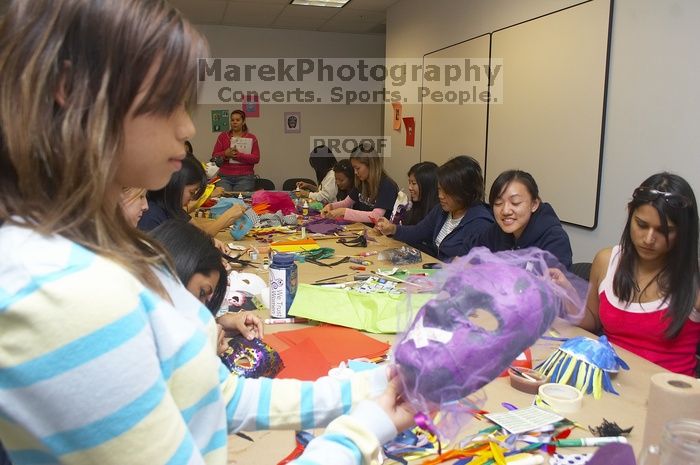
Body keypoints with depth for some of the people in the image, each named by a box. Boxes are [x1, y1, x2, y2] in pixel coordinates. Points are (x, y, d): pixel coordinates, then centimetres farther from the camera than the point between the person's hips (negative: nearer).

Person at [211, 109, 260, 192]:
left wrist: (239, 155, -17)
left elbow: (256, 158, -3)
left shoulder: (251, 138, 7)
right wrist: (225, 154, -14)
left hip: (244, 177, -1)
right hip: (224, 177, 1)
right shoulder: (223, 136, 12)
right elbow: (214, 156, 7)